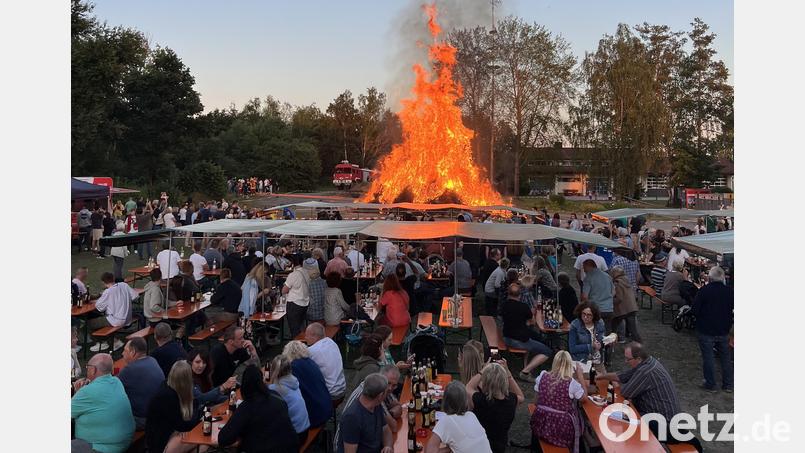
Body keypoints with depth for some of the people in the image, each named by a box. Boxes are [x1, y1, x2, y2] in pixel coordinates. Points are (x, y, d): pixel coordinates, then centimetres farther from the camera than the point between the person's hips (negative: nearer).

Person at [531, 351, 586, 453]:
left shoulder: (542, 376, -7)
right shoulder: (572, 383, -19)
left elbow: (536, 402, 4)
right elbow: (584, 396, 3)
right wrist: (580, 375, 7)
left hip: (541, 424, 4)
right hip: (561, 428, -3)